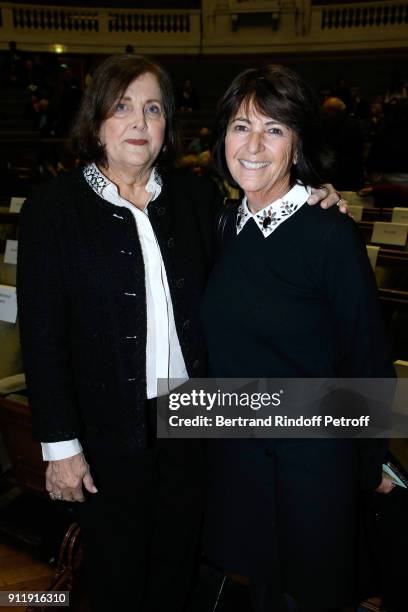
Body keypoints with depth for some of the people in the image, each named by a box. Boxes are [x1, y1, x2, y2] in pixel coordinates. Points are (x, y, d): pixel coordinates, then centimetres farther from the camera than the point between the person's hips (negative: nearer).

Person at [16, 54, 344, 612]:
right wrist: (60, 445, -10)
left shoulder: (196, 196, 1)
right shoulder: (54, 207, -9)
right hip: (109, 431, -2)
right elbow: (42, 336, -9)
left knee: (178, 564, 23)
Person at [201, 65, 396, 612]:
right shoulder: (228, 224, -1)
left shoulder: (331, 233, -19)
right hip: (236, 444, 5)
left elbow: (367, 358, -13)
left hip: (312, 449, -5)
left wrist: (370, 463, -5)